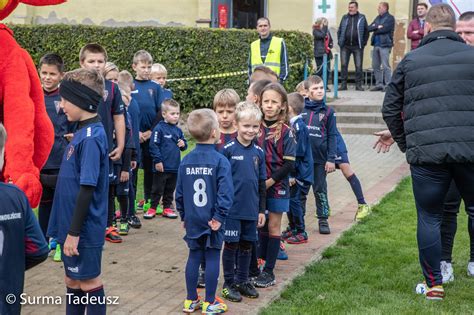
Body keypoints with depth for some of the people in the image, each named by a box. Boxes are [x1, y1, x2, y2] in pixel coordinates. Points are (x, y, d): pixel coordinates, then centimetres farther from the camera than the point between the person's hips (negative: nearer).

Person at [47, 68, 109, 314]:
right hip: (72, 225, 9)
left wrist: (74, 232, -20)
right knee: (73, 281, 18)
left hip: (84, 228, -9)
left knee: (89, 282, 4)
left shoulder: (91, 137, -20)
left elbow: (88, 189, -22)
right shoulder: (83, 132, 7)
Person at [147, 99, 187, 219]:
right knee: (157, 189, 4)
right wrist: (158, 161, -16)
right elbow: (154, 146, -14)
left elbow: (184, 144, 19)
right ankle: (153, 208, 15)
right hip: (162, 166, -6)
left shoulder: (178, 130, 9)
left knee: (170, 189, 14)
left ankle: (167, 208, 24)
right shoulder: (159, 128, -11)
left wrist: (183, 144, -4)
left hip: (175, 167, 6)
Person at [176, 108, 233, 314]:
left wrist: (183, 215, 16)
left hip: (192, 220, 5)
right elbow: (225, 193, -20)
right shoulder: (220, 161, -13)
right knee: (212, 258, 5)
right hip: (212, 220, -5)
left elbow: (179, 193, 7)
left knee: (194, 257, 14)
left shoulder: (186, 161, 2)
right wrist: (219, 217, -13)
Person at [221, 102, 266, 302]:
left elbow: (262, 184, 11)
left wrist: (261, 210, 10)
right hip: (232, 208, -4)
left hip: (251, 209, 4)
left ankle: (242, 281, 27)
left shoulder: (259, 152, 5)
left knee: (247, 245, 13)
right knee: (231, 244, 4)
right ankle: (229, 284, 17)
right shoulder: (228, 150, -9)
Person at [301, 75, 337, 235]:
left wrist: (331, 159, -5)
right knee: (300, 191, 10)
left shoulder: (328, 112, 0)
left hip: (320, 159, -1)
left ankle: (323, 220, 18)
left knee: (320, 190, 8)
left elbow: (332, 136, 0)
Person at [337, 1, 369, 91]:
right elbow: (339, 30, 14)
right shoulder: (345, 18, 10)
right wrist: (339, 41, 3)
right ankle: (343, 84, 6)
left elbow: (366, 31, 5)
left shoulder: (362, 18, 4)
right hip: (345, 46, 2)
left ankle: (358, 85, 7)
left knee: (358, 66, 1)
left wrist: (363, 43, -3)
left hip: (357, 46, -2)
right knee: (343, 65, 1)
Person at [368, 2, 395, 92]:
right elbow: (369, 28, 8)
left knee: (385, 66, -7)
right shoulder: (378, 18, 18)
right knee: (375, 66, 8)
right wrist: (377, 27, -10)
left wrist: (375, 29, -1)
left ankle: (387, 85, -4)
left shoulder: (390, 18, -3)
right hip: (376, 44, 8)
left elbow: (384, 29, -16)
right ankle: (379, 84, 15)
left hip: (384, 45, -8)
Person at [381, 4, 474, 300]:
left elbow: (390, 109, 11)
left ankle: (434, 285, 14)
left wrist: (405, 144, 22)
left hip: (426, 154, 0)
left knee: (429, 218, 10)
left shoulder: (411, 60, 8)